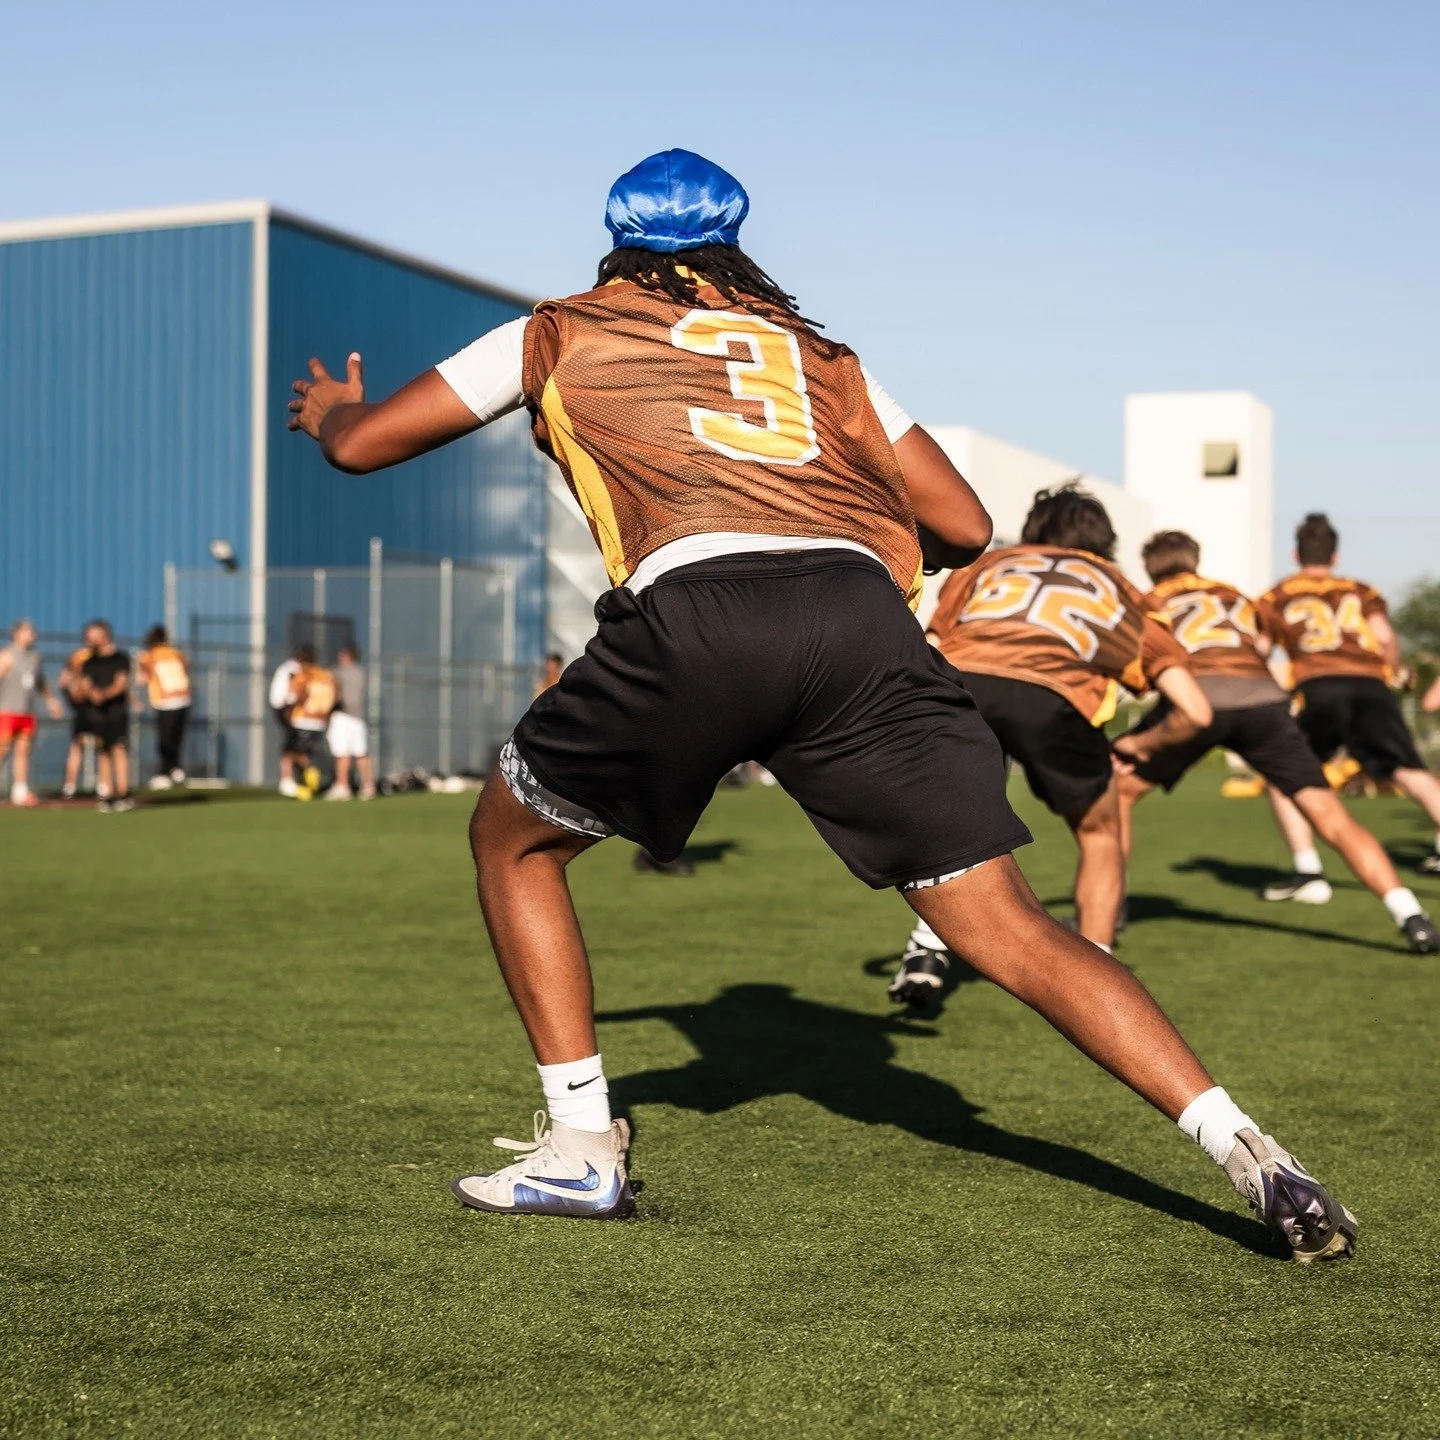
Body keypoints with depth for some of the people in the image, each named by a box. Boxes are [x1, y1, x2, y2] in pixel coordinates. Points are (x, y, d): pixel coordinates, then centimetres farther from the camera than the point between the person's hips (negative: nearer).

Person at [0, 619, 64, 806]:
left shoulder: (36, 657, 13)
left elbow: (41, 684, 27)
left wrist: (50, 701, 21)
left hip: (27, 713, 6)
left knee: (23, 751, 4)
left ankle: (20, 792, 7)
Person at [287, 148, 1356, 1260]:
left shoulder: (561, 334, 26)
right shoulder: (812, 347, 31)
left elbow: (359, 443, 32)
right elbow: (964, 526, 28)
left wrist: (328, 410, 55)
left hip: (692, 614, -2)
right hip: (861, 615, 3)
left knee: (512, 839, 23)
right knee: (1007, 927, 5)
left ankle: (581, 1148, 19)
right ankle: (1245, 1149, -6)